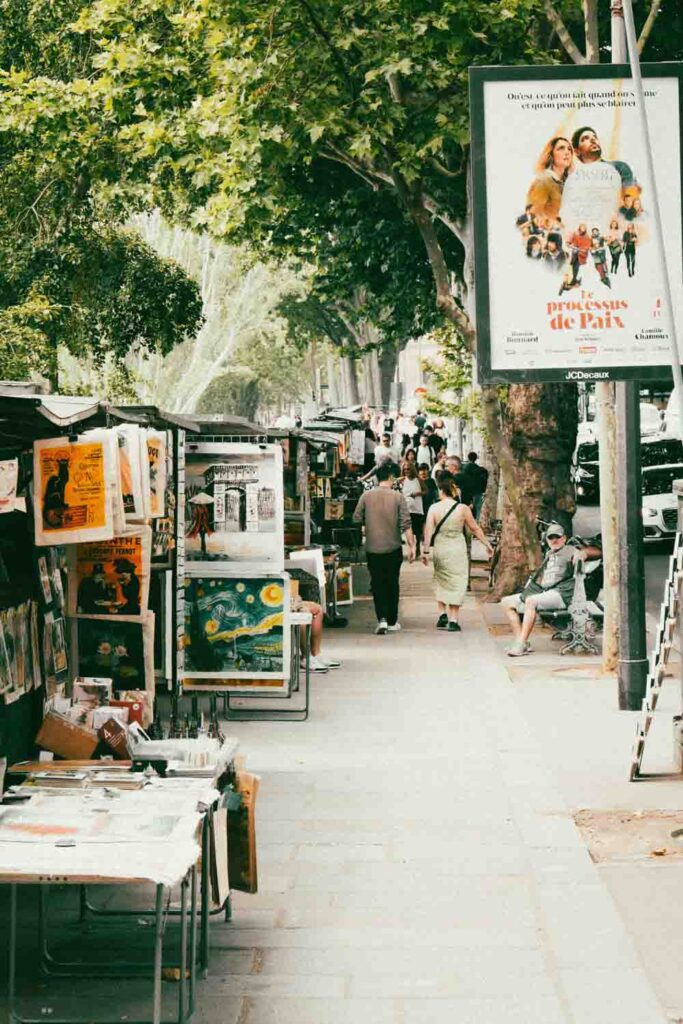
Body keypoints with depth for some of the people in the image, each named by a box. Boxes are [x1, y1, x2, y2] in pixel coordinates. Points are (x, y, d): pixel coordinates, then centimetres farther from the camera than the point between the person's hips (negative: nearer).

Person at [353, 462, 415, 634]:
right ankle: (392, 622, 18)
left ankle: (382, 619, -7)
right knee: (392, 584, 12)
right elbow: (406, 523, -10)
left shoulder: (366, 496, -4)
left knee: (377, 583, 7)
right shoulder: (397, 497, -7)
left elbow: (356, 519, 1)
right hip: (393, 548, -1)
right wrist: (411, 545, -5)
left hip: (372, 548, 1)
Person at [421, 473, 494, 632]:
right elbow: (475, 529, 2)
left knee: (441, 582, 19)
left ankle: (442, 614, 11)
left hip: (440, 549, 1)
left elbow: (428, 531, -9)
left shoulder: (434, 508, -6)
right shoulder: (463, 509, -7)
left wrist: (425, 551, -3)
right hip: (457, 550, -1)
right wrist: (487, 544, 14)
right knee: (456, 583, 6)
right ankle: (453, 620, 4)